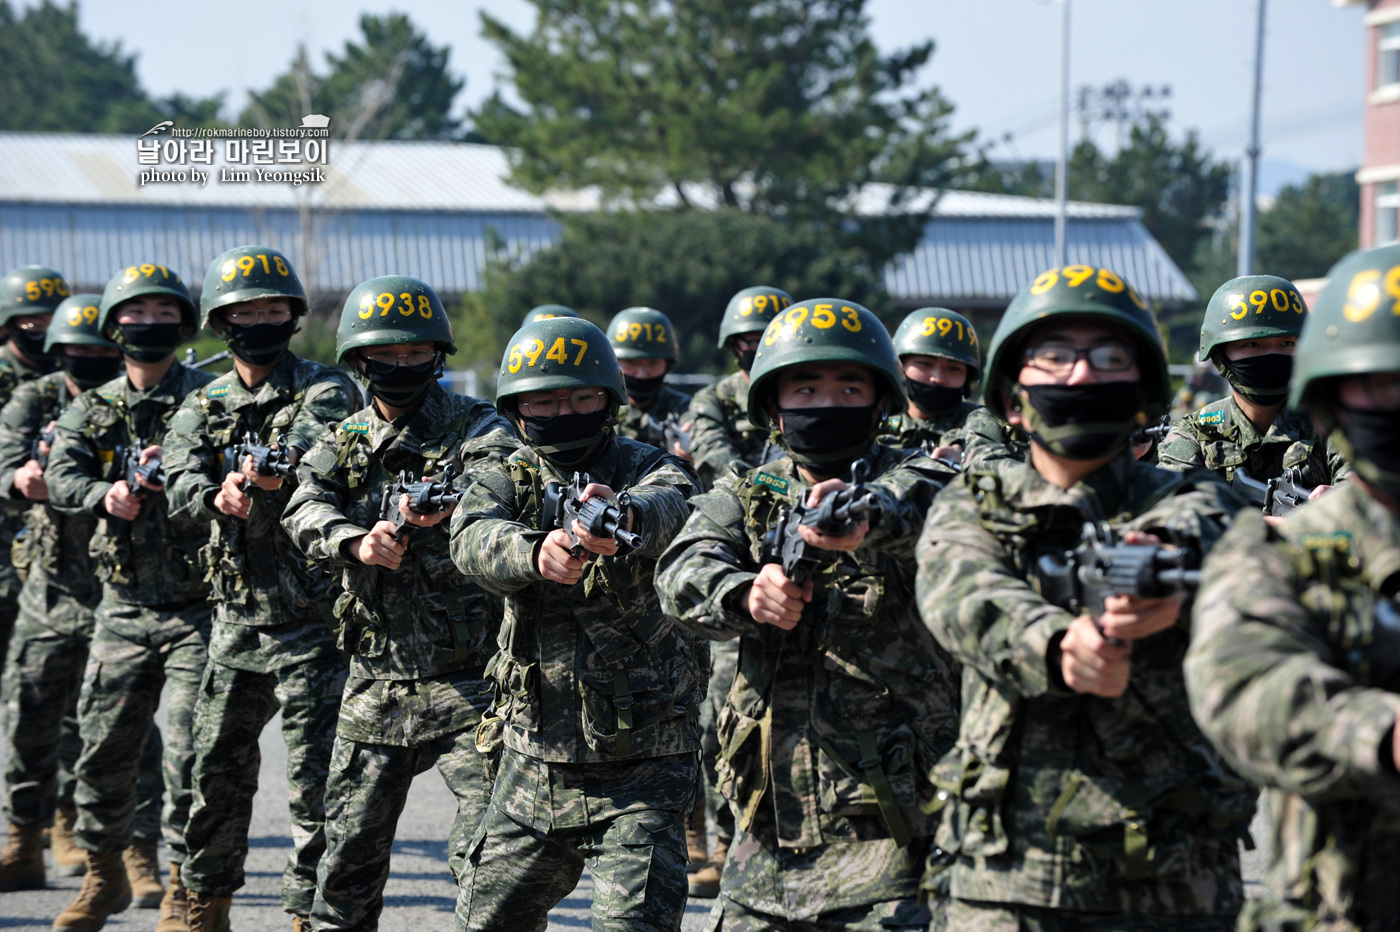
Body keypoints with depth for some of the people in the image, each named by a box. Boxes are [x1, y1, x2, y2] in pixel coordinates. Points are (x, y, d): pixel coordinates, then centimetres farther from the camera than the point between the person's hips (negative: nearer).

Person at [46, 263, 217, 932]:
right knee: (103, 745, 8)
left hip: (196, 607, -4)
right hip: (123, 607, 4)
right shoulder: (90, 411, 10)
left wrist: (174, 472, -28)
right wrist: (105, 494, -25)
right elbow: (61, 480, -5)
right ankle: (103, 874, 26)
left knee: (190, 751, -7)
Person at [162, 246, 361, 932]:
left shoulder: (326, 388, -2)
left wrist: (277, 464, -49)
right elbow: (181, 485, -8)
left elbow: (313, 436, -26)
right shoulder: (203, 407, 10)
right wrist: (217, 495, -31)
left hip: (311, 619, -4)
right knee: (217, 767, 12)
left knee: (315, 774, -6)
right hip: (236, 617, 5)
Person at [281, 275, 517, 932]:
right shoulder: (344, 441, 10)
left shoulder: (475, 426, -1)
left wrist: (448, 502, -44)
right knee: (350, 841, 13)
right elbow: (305, 510, -8)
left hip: (465, 677, -4)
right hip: (377, 676, 4)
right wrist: (354, 540, -29)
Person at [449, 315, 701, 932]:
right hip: (533, 760, 4)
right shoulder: (507, 481, 3)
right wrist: (536, 551, -44)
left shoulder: (647, 471, -5)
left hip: (642, 771, -4)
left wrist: (623, 516, -57)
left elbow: (666, 508, -31)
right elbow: (474, 542, -21)